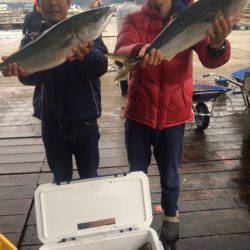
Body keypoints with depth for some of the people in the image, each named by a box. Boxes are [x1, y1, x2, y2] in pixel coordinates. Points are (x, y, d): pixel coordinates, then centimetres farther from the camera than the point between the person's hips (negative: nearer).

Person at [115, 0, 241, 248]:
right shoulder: (133, 20, -4)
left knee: (170, 174, 15)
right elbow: (121, 51, -24)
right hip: (139, 113, 1)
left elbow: (210, 59, -18)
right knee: (136, 172, 15)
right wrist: (141, 50, -48)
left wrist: (217, 44, -43)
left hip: (173, 115, 0)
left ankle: (171, 218, 42)